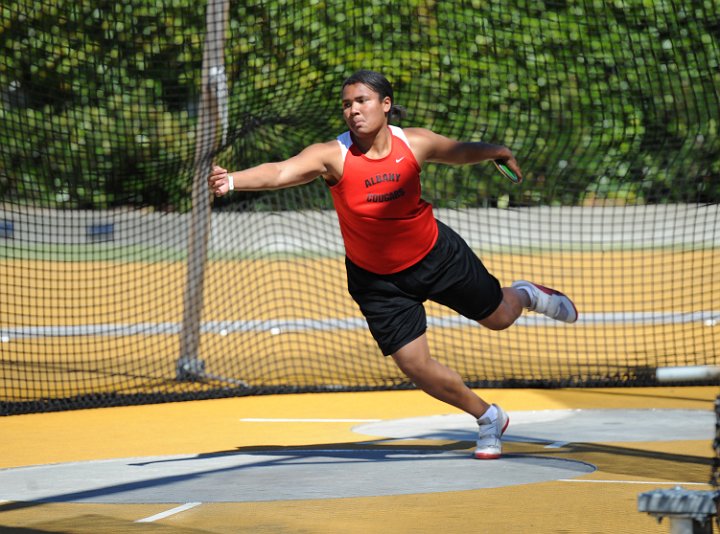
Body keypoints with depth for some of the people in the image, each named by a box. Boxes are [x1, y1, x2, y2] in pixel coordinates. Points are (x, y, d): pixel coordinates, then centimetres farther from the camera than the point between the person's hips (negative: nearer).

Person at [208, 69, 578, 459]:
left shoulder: (415, 143, -16)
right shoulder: (333, 156, -25)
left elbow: (460, 152, 6)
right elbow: (282, 171, -42)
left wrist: (495, 152, -8)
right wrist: (233, 180, -58)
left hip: (436, 253, 1)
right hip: (378, 279, -1)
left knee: (498, 318, 17)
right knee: (415, 366, -5)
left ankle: (526, 295, 57)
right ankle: (489, 419, 22)